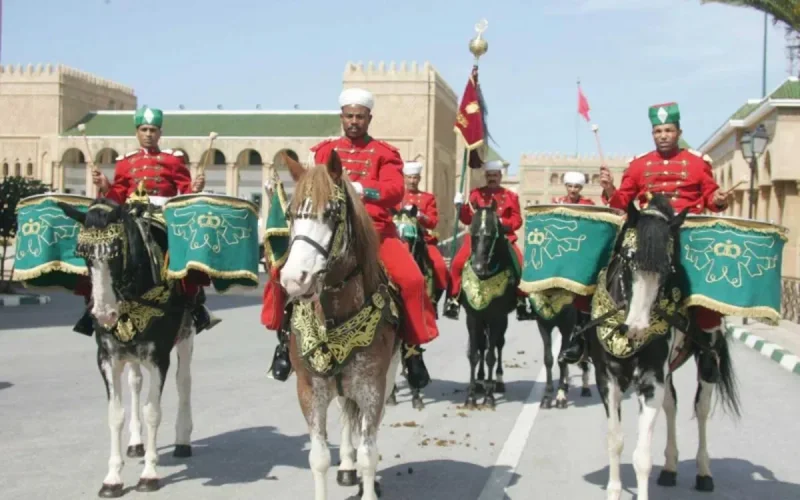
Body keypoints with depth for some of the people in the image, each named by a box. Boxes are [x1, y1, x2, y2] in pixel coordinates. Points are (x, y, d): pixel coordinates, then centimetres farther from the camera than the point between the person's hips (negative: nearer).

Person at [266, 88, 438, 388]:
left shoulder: (384, 153, 6)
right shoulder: (325, 150, 14)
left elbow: (395, 191, -11)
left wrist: (360, 189, -29)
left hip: (374, 230, -1)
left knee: (411, 279, -23)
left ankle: (412, 347, -5)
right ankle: (286, 337, -2)